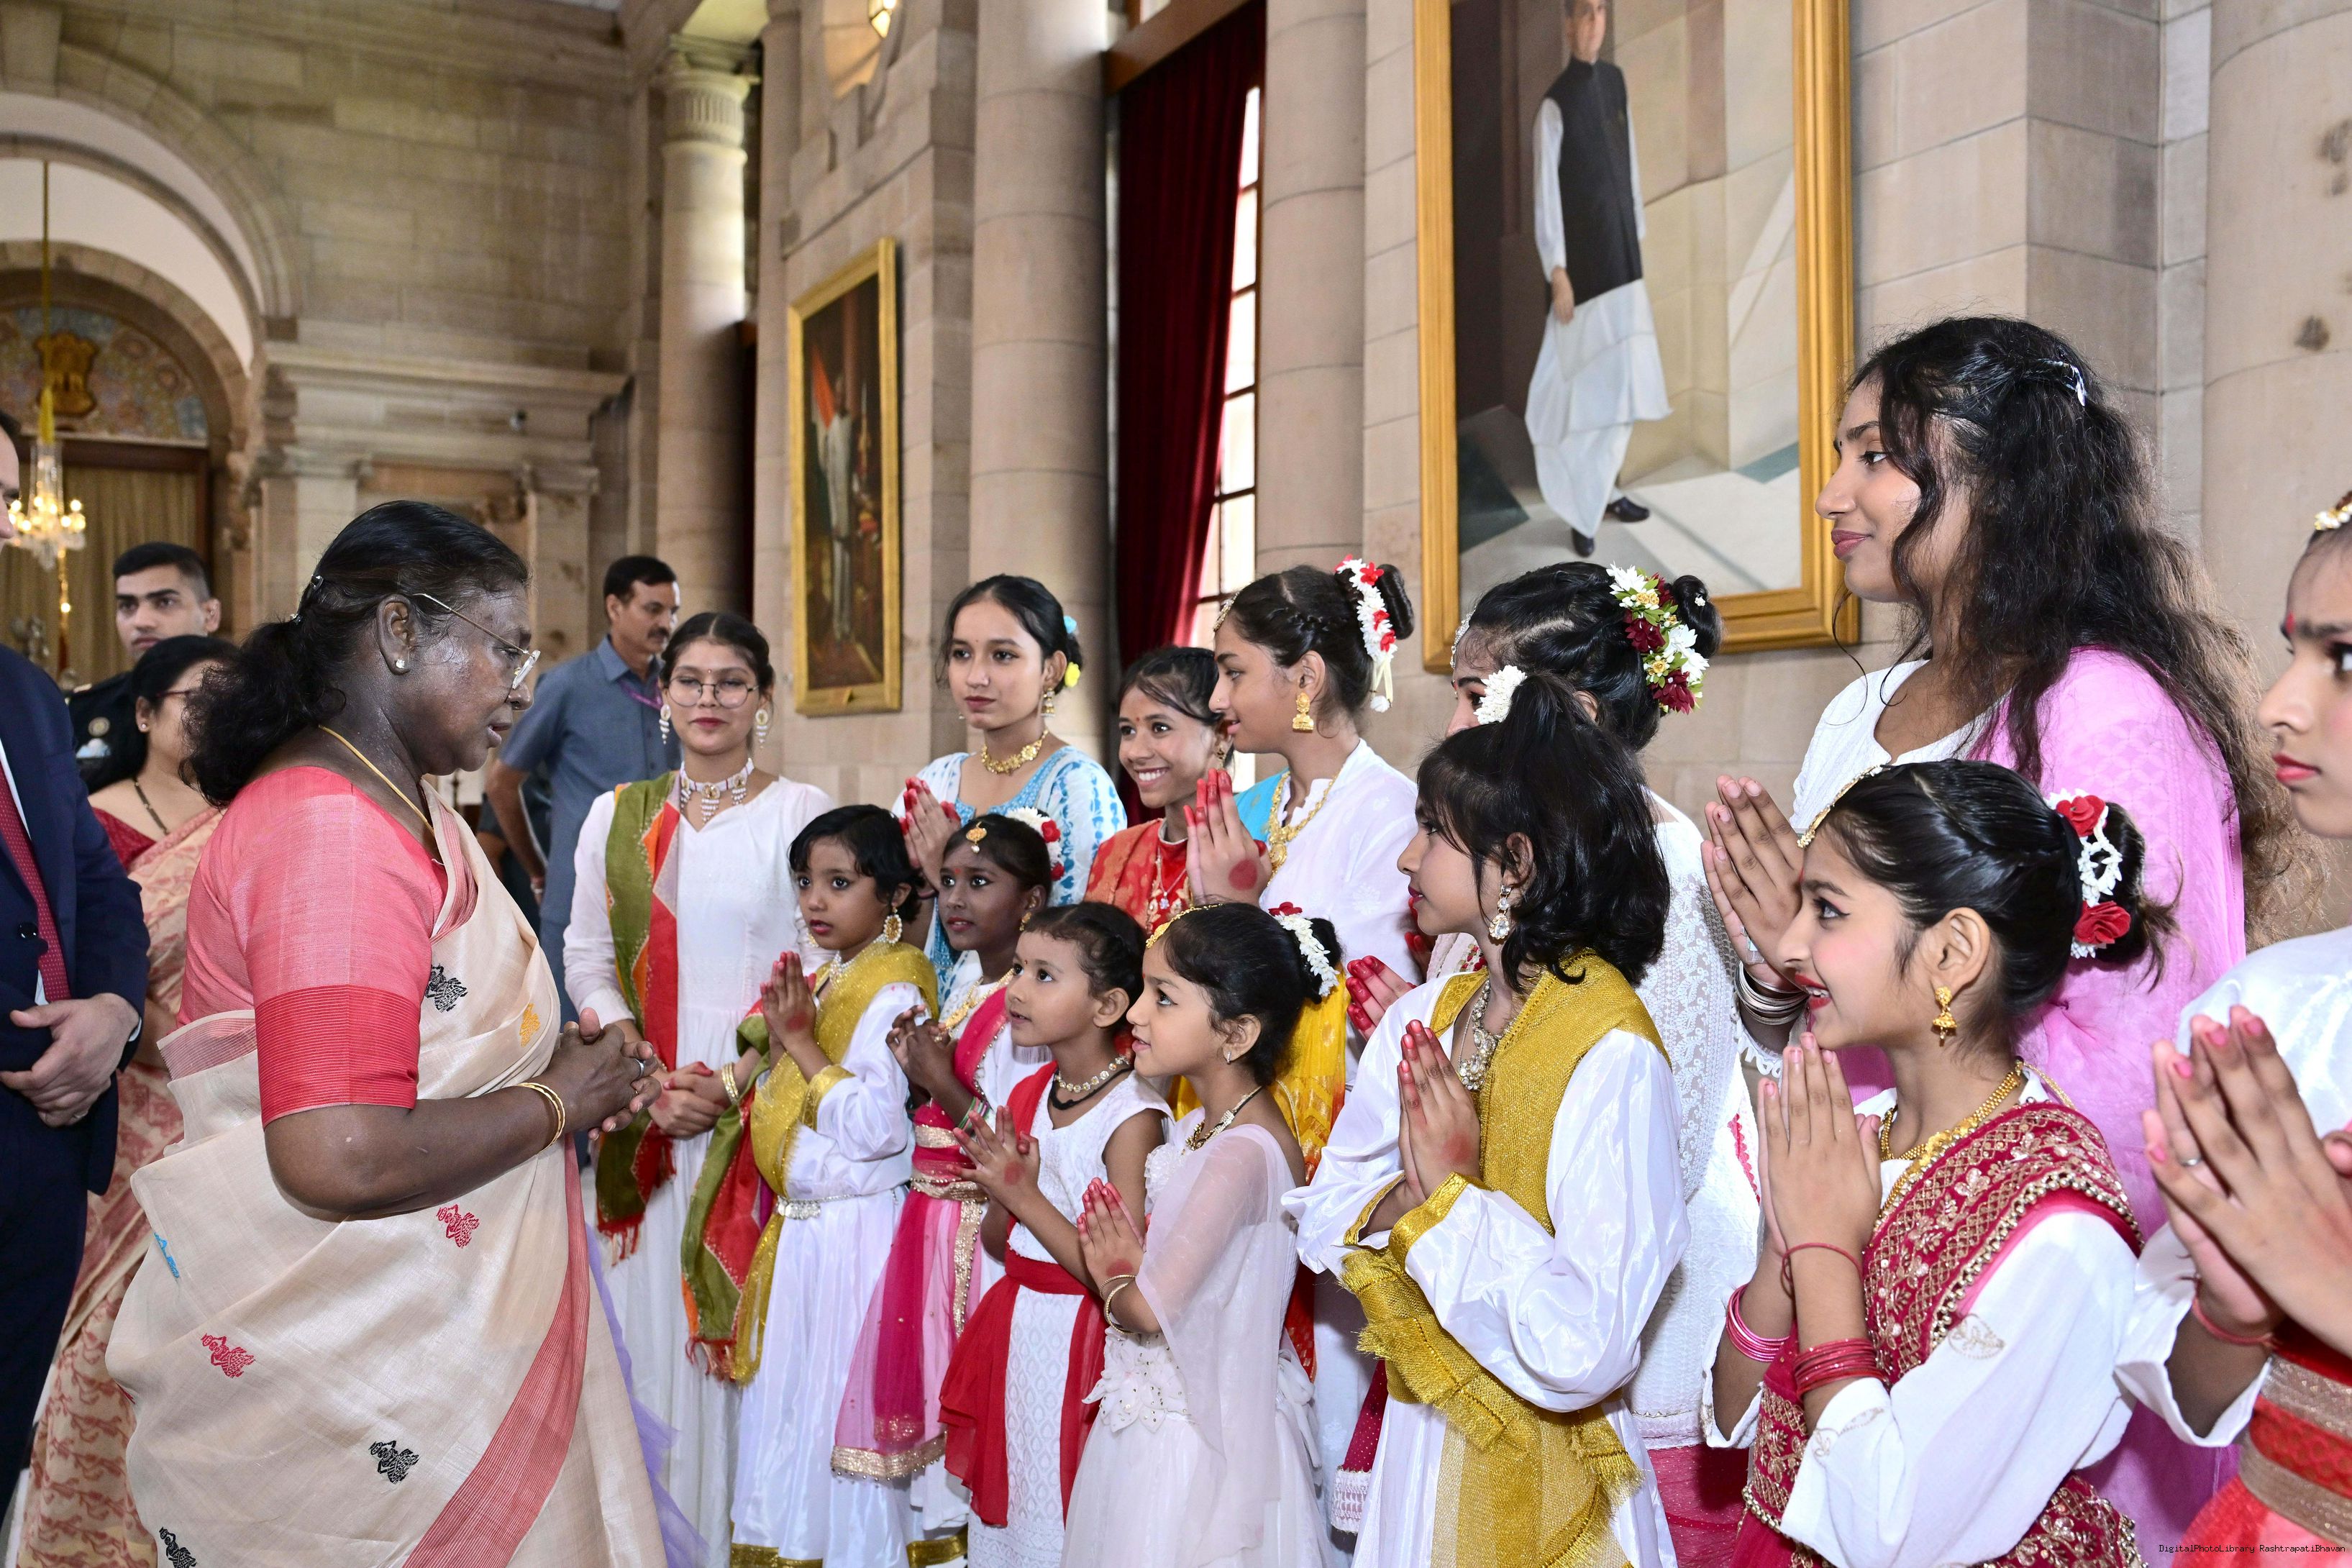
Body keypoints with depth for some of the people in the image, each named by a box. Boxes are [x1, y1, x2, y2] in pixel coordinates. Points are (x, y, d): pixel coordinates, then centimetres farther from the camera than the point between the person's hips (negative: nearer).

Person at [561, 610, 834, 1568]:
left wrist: (731, 1083, -13)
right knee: (649, 1312, 8)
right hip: (644, 1108, 3)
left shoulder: (800, 811, -2)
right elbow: (587, 957, 9)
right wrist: (645, 1077, -6)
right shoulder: (619, 816, 9)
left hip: (759, 1102, -3)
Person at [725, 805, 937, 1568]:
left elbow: (877, 1126, -25)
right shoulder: (823, 983, 11)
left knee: (845, 1416, 2)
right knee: (786, 1411, 19)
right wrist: (779, 1040, -1)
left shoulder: (894, 994, -16)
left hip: (858, 1232, -9)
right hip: (798, 1231, 9)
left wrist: (801, 1042, -17)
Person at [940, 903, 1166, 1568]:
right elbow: (999, 1242, 10)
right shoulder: (1027, 1096, 3)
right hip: (1011, 1333, 7)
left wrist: (1025, 1195, -20)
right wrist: (1000, 1190, -11)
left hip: (1077, 1343, -7)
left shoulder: (1131, 1116, -19)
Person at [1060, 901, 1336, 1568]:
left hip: (1197, 1435, -9)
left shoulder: (1245, 1152, -26)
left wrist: (1113, 1280, -7)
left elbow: (1149, 1309, -26)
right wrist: (1131, 1264, -13)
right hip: (1157, 1416, 9)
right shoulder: (1198, 1125, 4)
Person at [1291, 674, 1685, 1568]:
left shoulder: (1611, 1057, -22)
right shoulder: (1418, 1020, -1)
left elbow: (1583, 1349, -28)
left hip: (1537, 1473, -6)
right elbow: (1323, 1222, 0)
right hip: (1416, 1439, 6)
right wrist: (1409, 1197, -18)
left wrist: (1456, 1197, -21)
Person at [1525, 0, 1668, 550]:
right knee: (1587, 384, -4)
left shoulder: (1615, 82, 10)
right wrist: (1557, 273, -19)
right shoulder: (1555, 104, -12)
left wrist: (1639, 228, 18)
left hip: (1621, 253, 7)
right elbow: (1547, 195, -14)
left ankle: (1604, 490, 23)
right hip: (1582, 261, -7)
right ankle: (1583, 508, 5)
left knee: (1622, 381, 10)